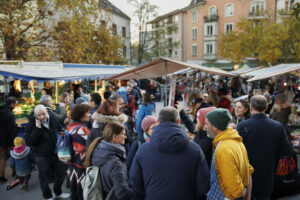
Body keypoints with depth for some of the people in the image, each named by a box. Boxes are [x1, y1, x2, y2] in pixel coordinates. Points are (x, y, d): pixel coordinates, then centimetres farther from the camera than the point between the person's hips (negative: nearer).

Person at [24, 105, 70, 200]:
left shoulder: (52, 118, -7)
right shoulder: (31, 124, -17)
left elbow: (60, 130, 10)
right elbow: (29, 142, -23)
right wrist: (37, 129, -31)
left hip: (56, 153, 4)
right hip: (42, 156, -4)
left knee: (61, 173, 17)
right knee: (44, 178, 13)